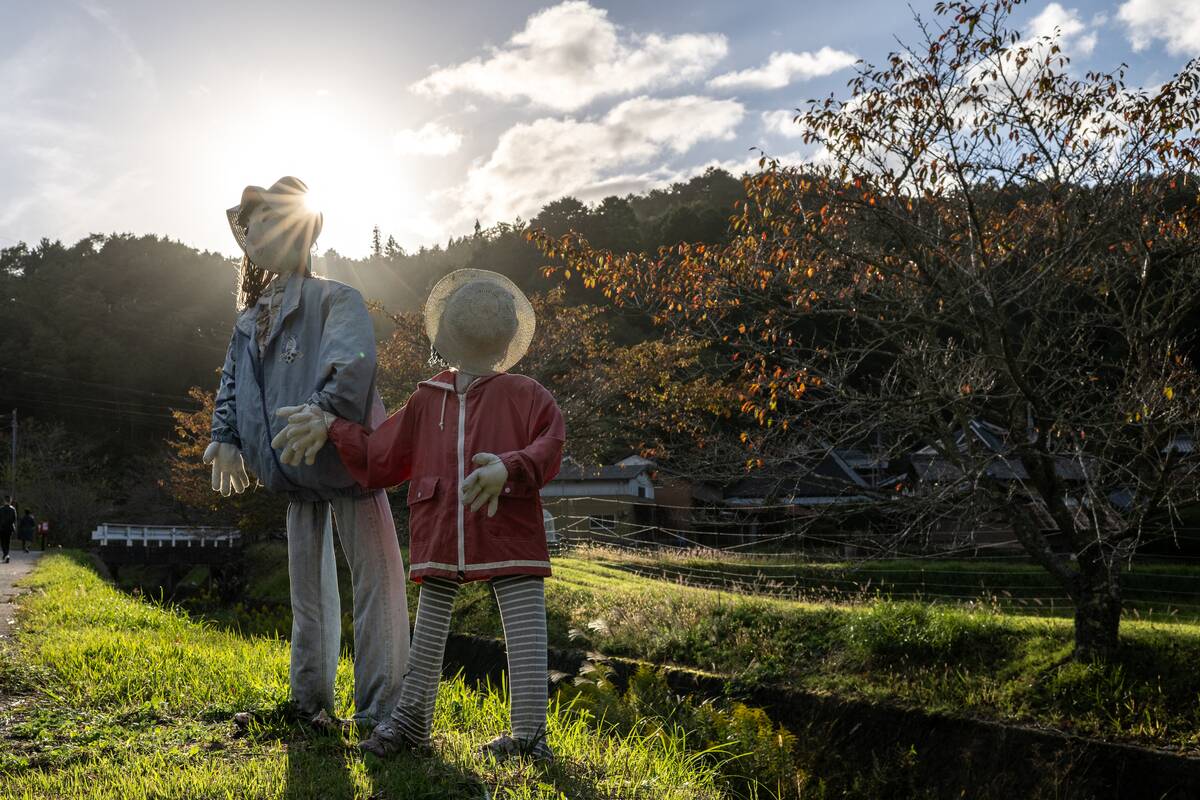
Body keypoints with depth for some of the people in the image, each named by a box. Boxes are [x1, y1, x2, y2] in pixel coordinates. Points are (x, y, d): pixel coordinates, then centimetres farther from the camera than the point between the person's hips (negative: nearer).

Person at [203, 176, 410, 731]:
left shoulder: (335, 300, -7)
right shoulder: (249, 319, 14)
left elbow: (353, 363, -24)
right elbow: (231, 384, 21)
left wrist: (322, 414, -37)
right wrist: (226, 438, 5)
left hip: (345, 458, -7)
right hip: (295, 474, 7)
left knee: (375, 577, -7)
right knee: (307, 586, 15)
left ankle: (380, 708, -1)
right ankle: (309, 701, 28)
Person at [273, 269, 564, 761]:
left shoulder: (523, 395, 4)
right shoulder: (427, 401, 15)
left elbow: (548, 450, -9)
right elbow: (379, 460, 18)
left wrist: (509, 468, -26)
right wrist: (331, 427, 14)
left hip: (508, 531, -3)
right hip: (441, 535, 3)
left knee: (524, 629, -2)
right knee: (428, 628, 11)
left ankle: (530, 732, 7)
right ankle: (411, 719, 25)